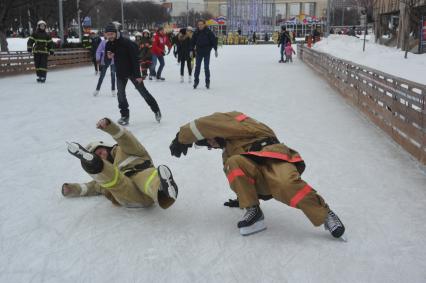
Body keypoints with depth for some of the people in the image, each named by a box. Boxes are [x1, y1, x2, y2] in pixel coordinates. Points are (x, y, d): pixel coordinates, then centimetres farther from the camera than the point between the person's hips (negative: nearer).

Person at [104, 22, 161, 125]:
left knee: (143, 91, 2)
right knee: (120, 94, 2)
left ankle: (156, 110, 17)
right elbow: (108, 56, 16)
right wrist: (109, 56, -11)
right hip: (120, 73, 5)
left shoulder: (126, 42, -21)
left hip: (132, 71, -5)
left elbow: (135, 59, -21)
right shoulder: (108, 45, -2)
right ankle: (124, 116, 14)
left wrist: (138, 75, -23)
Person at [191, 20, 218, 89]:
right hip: (198, 52, 3)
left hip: (207, 53, -2)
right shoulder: (196, 32, 3)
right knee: (197, 67, 3)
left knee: (206, 67, 0)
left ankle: (207, 82, 9)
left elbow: (214, 40, -3)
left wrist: (215, 50, -7)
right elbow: (192, 42, 9)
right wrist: (192, 50, 5)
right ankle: (196, 81, 11)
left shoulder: (209, 32, -5)